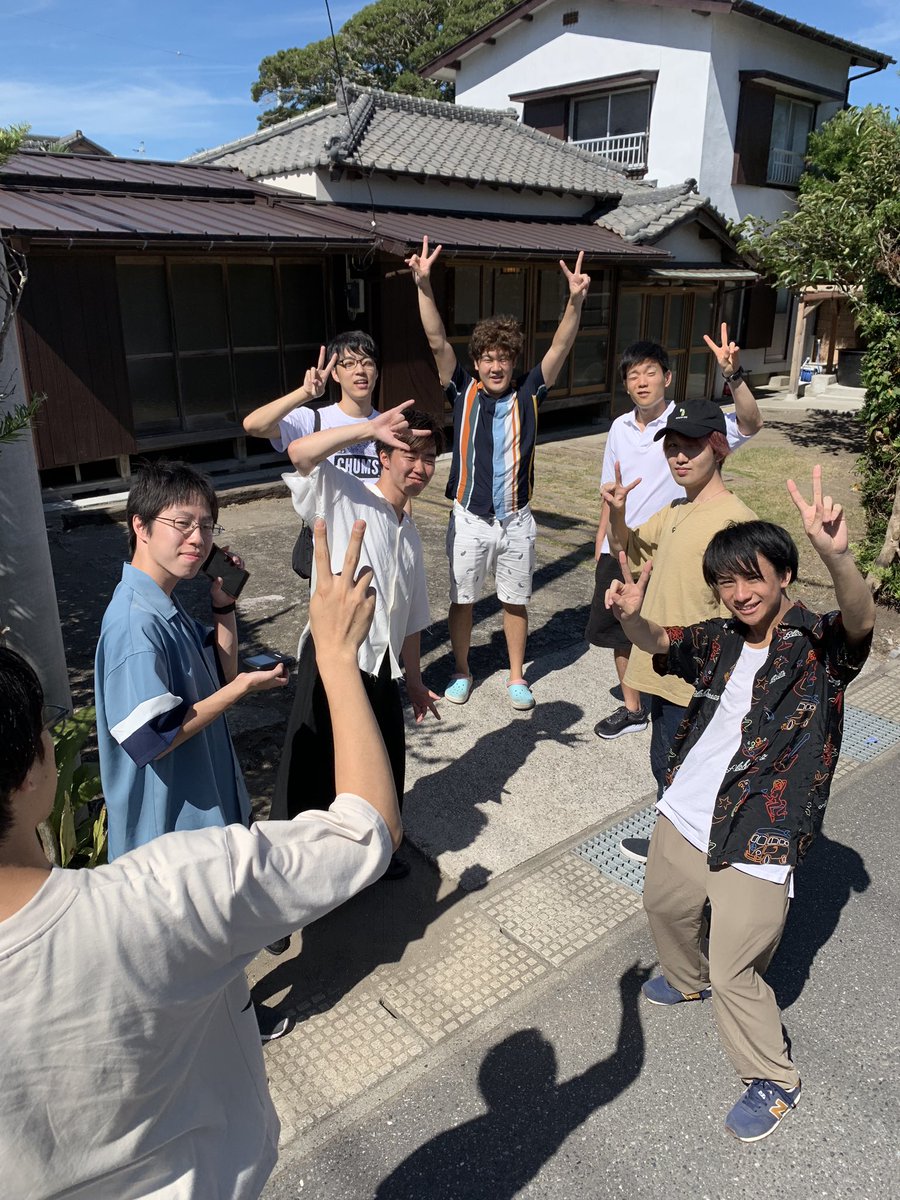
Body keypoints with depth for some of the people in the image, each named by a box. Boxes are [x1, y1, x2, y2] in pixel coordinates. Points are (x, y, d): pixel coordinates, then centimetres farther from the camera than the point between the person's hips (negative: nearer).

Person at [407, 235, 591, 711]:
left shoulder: (527, 393, -2)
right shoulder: (463, 391, -3)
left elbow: (561, 347, -12)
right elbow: (437, 341, -13)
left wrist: (575, 300, -28)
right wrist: (424, 285, -26)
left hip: (516, 520, 1)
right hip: (469, 519, 0)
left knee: (515, 602, 13)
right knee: (462, 600, 12)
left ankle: (517, 677, 29)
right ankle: (461, 671, 31)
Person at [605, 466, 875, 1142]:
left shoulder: (819, 648, -15)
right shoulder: (721, 641, 1)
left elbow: (860, 622, -35)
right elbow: (658, 644, 9)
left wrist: (837, 557, -58)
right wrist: (631, 616, -17)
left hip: (756, 845, -7)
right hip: (682, 817, 7)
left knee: (735, 973, 3)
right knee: (666, 907, 29)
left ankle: (775, 1081, 31)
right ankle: (688, 981, 61)